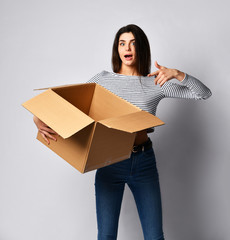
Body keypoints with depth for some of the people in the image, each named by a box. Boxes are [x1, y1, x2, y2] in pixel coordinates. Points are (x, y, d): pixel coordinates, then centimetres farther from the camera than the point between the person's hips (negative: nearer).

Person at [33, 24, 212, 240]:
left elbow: (204, 94, 0)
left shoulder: (155, 83, 2)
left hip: (144, 162, 1)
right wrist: (40, 118, -14)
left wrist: (177, 74, -15)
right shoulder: (102, 79, 3)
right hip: (110, 162, 0)